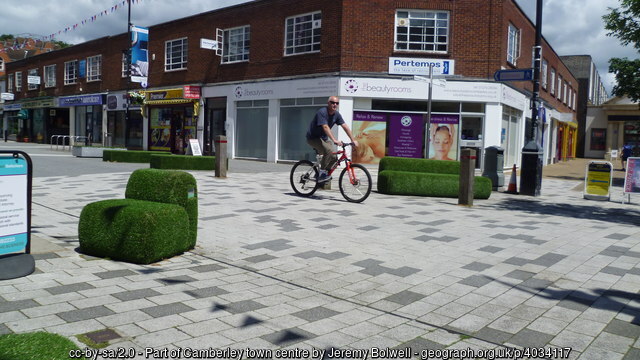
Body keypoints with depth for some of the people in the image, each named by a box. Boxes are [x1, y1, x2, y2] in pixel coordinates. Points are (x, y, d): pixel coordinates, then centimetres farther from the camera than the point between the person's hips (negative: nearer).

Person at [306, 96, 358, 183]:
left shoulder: (336, 114, -1)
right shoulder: (322, 112, -24)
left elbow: (345, 127, -3)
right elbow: (325, 127, -36)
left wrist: (353, 140, -10)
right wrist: (334, 140, -46)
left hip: (323, 138, 8)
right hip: (313, 138, -8)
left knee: (333, 157, -4)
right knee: (328, 150, -31)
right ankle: (322, 174, -22)